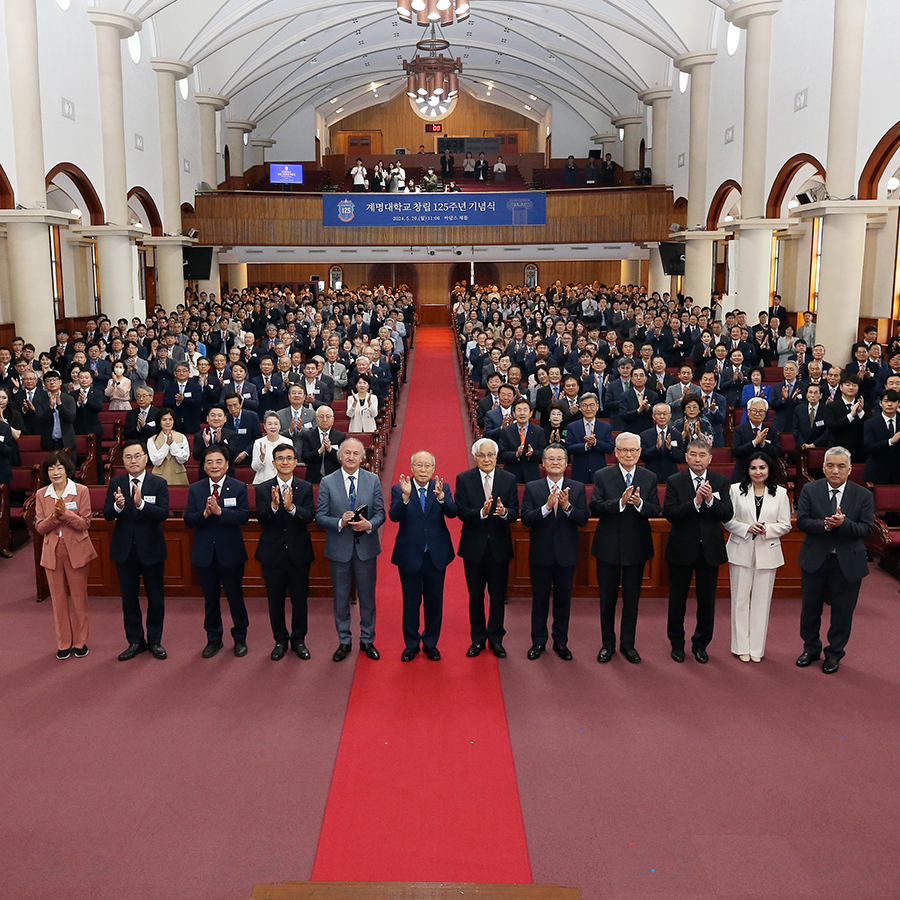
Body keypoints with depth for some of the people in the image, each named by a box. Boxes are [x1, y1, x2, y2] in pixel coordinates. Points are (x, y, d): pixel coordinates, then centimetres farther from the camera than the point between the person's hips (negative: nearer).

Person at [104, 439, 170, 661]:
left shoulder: (159, 483, -6)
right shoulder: (115, 483, 1)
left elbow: (163, 513, -18)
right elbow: (107, 515, -7)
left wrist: (141, 503, -34)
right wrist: (117, 506, -29)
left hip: (151, 548, -2)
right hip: (124, 549, 2)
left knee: (156, 599, 8)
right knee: (129, 599, 12)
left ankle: (155, 641, 24)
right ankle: (135, 641, 26)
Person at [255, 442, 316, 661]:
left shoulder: (305, 488, -1)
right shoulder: (263, 489, -1)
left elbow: (310, 516, -15)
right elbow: (261, 519, -12)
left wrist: (291, 507, -32)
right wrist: (273, 506, -31)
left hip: (298, 553, 0)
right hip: (273, 553, 0)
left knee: (300, 600, 9)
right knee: (275, 601, 10)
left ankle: (298, 640, 26)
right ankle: (280, 641, 27)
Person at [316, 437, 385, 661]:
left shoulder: (373, 480, 1)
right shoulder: (327, 482, -3)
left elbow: (380, 513, 1)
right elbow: (320, 517, -4)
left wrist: (369, 524, -20)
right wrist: (340, 522, -22)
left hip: (366, 547, 1)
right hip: (339, 548, -1)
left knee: (367, 596, 10)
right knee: (341, 597, 10)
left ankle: (367, 640, 26)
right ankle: (344, 641, 25)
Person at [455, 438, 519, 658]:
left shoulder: (509, 479, 0)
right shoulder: (464, 479, -3)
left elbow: (515, 513, -5)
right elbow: (461, 512, -11)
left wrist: (504, 512, -28)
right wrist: (481, 512, -29)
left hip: (499, 546, 1)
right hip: (474, 546, 0)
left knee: (498, 596, 8)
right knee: (475, 596, 11)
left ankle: (496, 639, 23)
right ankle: (478, 639, 25)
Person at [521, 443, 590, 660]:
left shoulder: (577, 488, 1)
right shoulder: (532, 488, -2)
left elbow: (583, 519, -8)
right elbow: (526, 519, -12)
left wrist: (567, 506, -25)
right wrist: (547, 507, -26)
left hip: (566, 554, 1)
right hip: (540, 554, -1)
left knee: (563, 600, 11)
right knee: (540, 599, 10)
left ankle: (561, 642, 25)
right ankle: (538, 641, 25)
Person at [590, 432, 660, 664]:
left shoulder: (649, 478, 2)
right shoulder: (602, 476, -4)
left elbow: (655, 510, -5)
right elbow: (595, 508, -13)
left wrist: (640, 503, -26)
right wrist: (620, 502, -27)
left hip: (637, 546, 1)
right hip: (608, 546, -1)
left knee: (632, 597, 10)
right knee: (607, 597, 9)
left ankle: (628, 644, 24)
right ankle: (608, 644, 23)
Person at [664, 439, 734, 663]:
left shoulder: (721, 482, 0)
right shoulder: (674, 481, -5)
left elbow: (727, 515, -8)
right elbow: (670, 514, -16)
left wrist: (710, 499, -24)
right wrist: (695, 501, -27)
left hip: (710, 550, 1)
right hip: (681, 549, -1)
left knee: (707, 601, 10)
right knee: (677, 600, 11)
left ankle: (700, 644, 27)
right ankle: (677, 643, 28)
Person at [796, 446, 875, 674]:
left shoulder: (863, 495, -6)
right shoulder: (810, 490, -4)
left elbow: (866, 529, -11)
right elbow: (802, 521, -10)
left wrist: (843, 523, -28)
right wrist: (825, 525, -27)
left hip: (847, 562, -1)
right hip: (815, 559, 1)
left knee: (842, 610, 9)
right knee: (810, 607, 14)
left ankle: (834, 654, 28)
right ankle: (811, 648, 34)